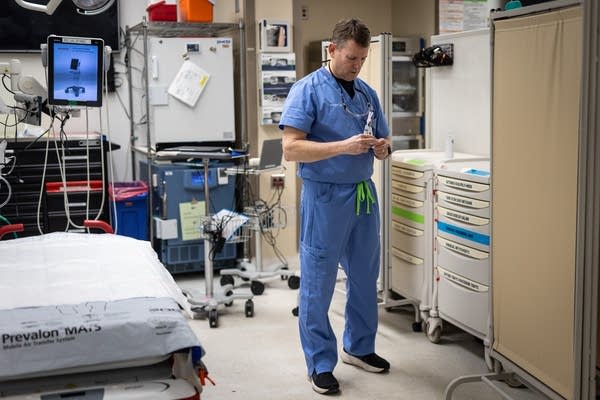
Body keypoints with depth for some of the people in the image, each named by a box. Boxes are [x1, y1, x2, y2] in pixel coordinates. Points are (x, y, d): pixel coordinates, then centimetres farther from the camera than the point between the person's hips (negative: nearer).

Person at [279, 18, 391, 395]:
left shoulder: (368, 93, 10)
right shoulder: (308, 90, -9)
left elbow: (383, 142, 17)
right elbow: (291, 148, -17)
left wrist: (382, 147, -8)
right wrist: (343, 146, -26)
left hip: (364, 194, 7)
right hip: (325, 196, -6)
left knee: (365, 277, 17)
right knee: (318, 284, 2)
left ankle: (359, 347, 35)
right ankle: (320, 364, 14)